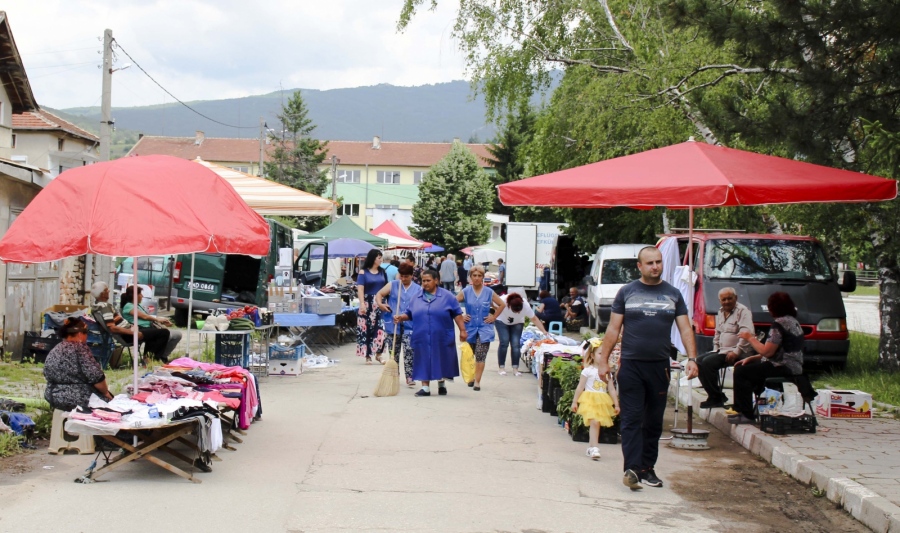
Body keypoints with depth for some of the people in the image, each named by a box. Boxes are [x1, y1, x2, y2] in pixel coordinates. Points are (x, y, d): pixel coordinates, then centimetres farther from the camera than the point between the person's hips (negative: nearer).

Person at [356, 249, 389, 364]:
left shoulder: (382, 272, 10)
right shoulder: (363, 272, -1)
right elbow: (360, 289, -8)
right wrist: (362, 304, -19)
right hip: (368, 303, -3)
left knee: (381, 328, -7)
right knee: (367, 329, 0)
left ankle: (378, 354, 5)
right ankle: (368, 356, 8)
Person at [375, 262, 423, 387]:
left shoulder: (418, 290, 6)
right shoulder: (392, 285, 5)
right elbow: (379, 295, 4)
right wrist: (380, 304, -17)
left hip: (409, 326, -1)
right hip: (393, 325, 1)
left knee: (409, 352, -10)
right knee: (393, 352, 11)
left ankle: (410, 377, -8)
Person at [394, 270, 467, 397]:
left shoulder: (447, 296, 0)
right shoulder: (416, 298, 10)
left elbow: (457, 314, 0)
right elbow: (409, 314, 14)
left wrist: (462, 330, -5)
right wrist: (401, 317, -7)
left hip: (442, 338, -2)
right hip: (422, 338, 2)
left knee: (441, 362, 7)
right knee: (424, 362, 1)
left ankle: (441, 384, 27)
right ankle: (425, 387, 6)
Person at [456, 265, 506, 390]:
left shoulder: (489, 292, 0)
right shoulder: (465, 292, -1)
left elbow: (502, 305, 10)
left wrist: (494, 317, 4)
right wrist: (460, 317, -1)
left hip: (484, 329, -2)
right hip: (470, 328, 2)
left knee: (480, 356, -11)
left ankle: (477, 381, -9)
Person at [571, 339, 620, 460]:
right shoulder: (588, 371, -2)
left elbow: (611, 389, 12)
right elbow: (580, 387, 1)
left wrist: (616, 404, 10)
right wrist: (575, 401, 0)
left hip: (602, 402, 4)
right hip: (590, 400, -4)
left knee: (595, 424, 6)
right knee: (594, 422, -18)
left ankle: (590, 448, 17)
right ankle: (594, 448, -20)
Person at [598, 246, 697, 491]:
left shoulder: (673, 294, 9)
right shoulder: (626, 292, 4)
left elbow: (685, 328, 7)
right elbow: (613, 328, 5)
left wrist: (692, 358, -6)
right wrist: (603, 360, -1)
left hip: (659, 366, 2)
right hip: (631, 365, -2)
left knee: (654, 421, 7)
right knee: (632, 419, -7)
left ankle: (648, 468, 15)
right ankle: (633, 468, -12)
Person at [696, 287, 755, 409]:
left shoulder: (742, 311, -9)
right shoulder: (720, 312, 18)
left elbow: (747, 334, -21)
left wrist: (736, 352, -24)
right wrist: (716, 348, 11)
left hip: (738, 353, -9)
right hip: (722, 350, 9)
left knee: (708, 362, -24)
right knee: (699, 360, -4)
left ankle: (717, 398, -13)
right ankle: (714, 396, -1)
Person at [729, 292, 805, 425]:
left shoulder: (780, 323, -16)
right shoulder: (793, 321, 17)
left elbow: (767, 352, -20)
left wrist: (750, 338, -4)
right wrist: (751, 358, 13)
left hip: (785, 368, -11)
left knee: (741, 372, -12)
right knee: (743, 367, 17)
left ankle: (747, 415, -10)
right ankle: (740, 409, 19)